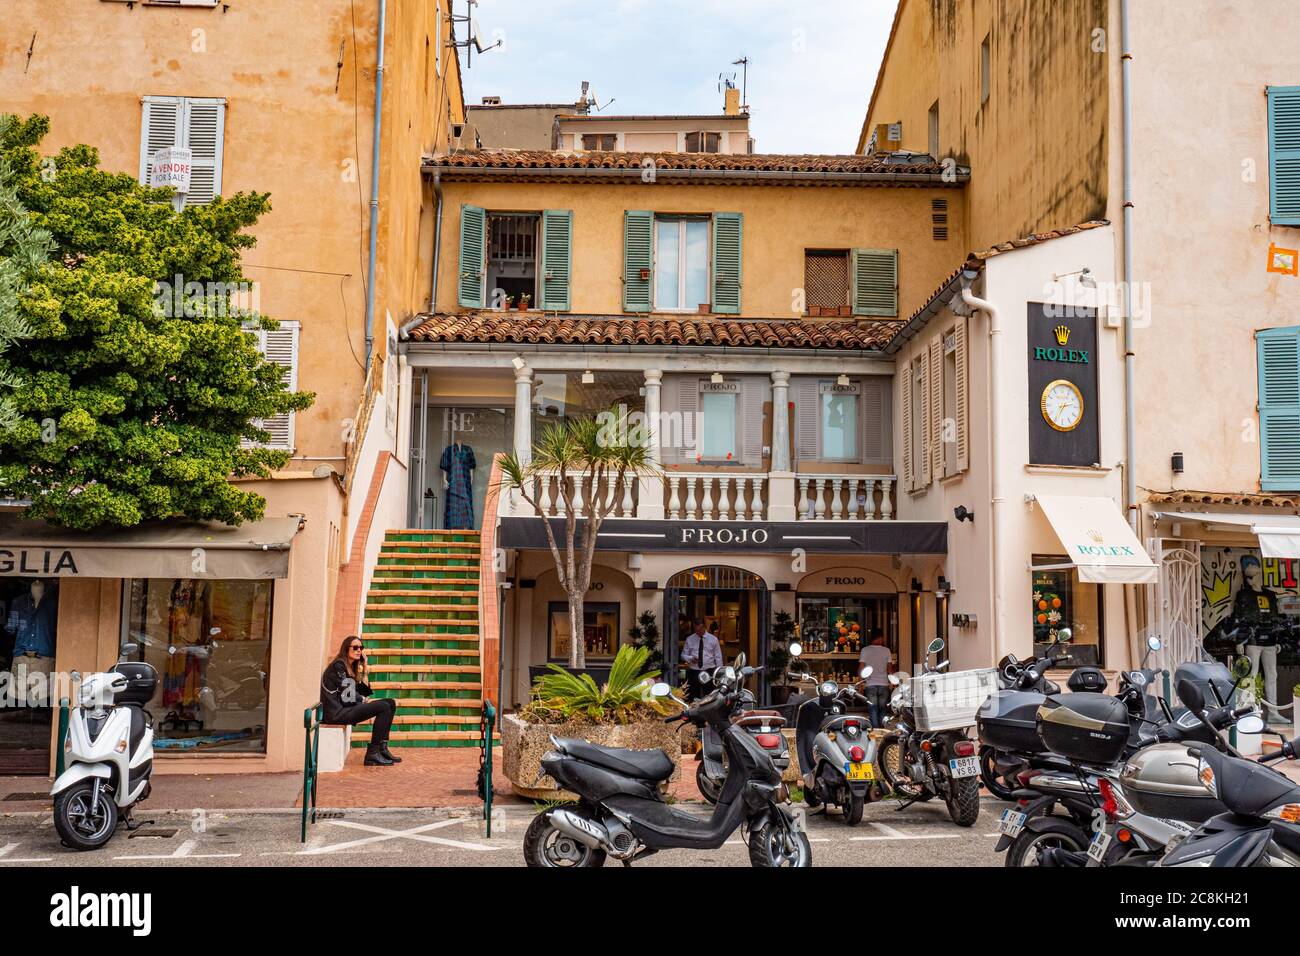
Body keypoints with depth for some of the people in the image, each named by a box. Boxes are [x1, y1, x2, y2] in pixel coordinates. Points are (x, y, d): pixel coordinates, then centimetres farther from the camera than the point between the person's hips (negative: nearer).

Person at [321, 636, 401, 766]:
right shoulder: (338, 665, -10)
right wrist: (366, 700, -2)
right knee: (384, 707, -19)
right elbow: (347, 697, -16)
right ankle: (372, 754, -17)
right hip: (337, 712, -10)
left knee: (390, 703, 3)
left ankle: (382, 749, -1)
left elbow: (364, 691, 12)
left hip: (346, 708, 10)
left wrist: (364, 667, 7)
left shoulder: (351, 667, 18)